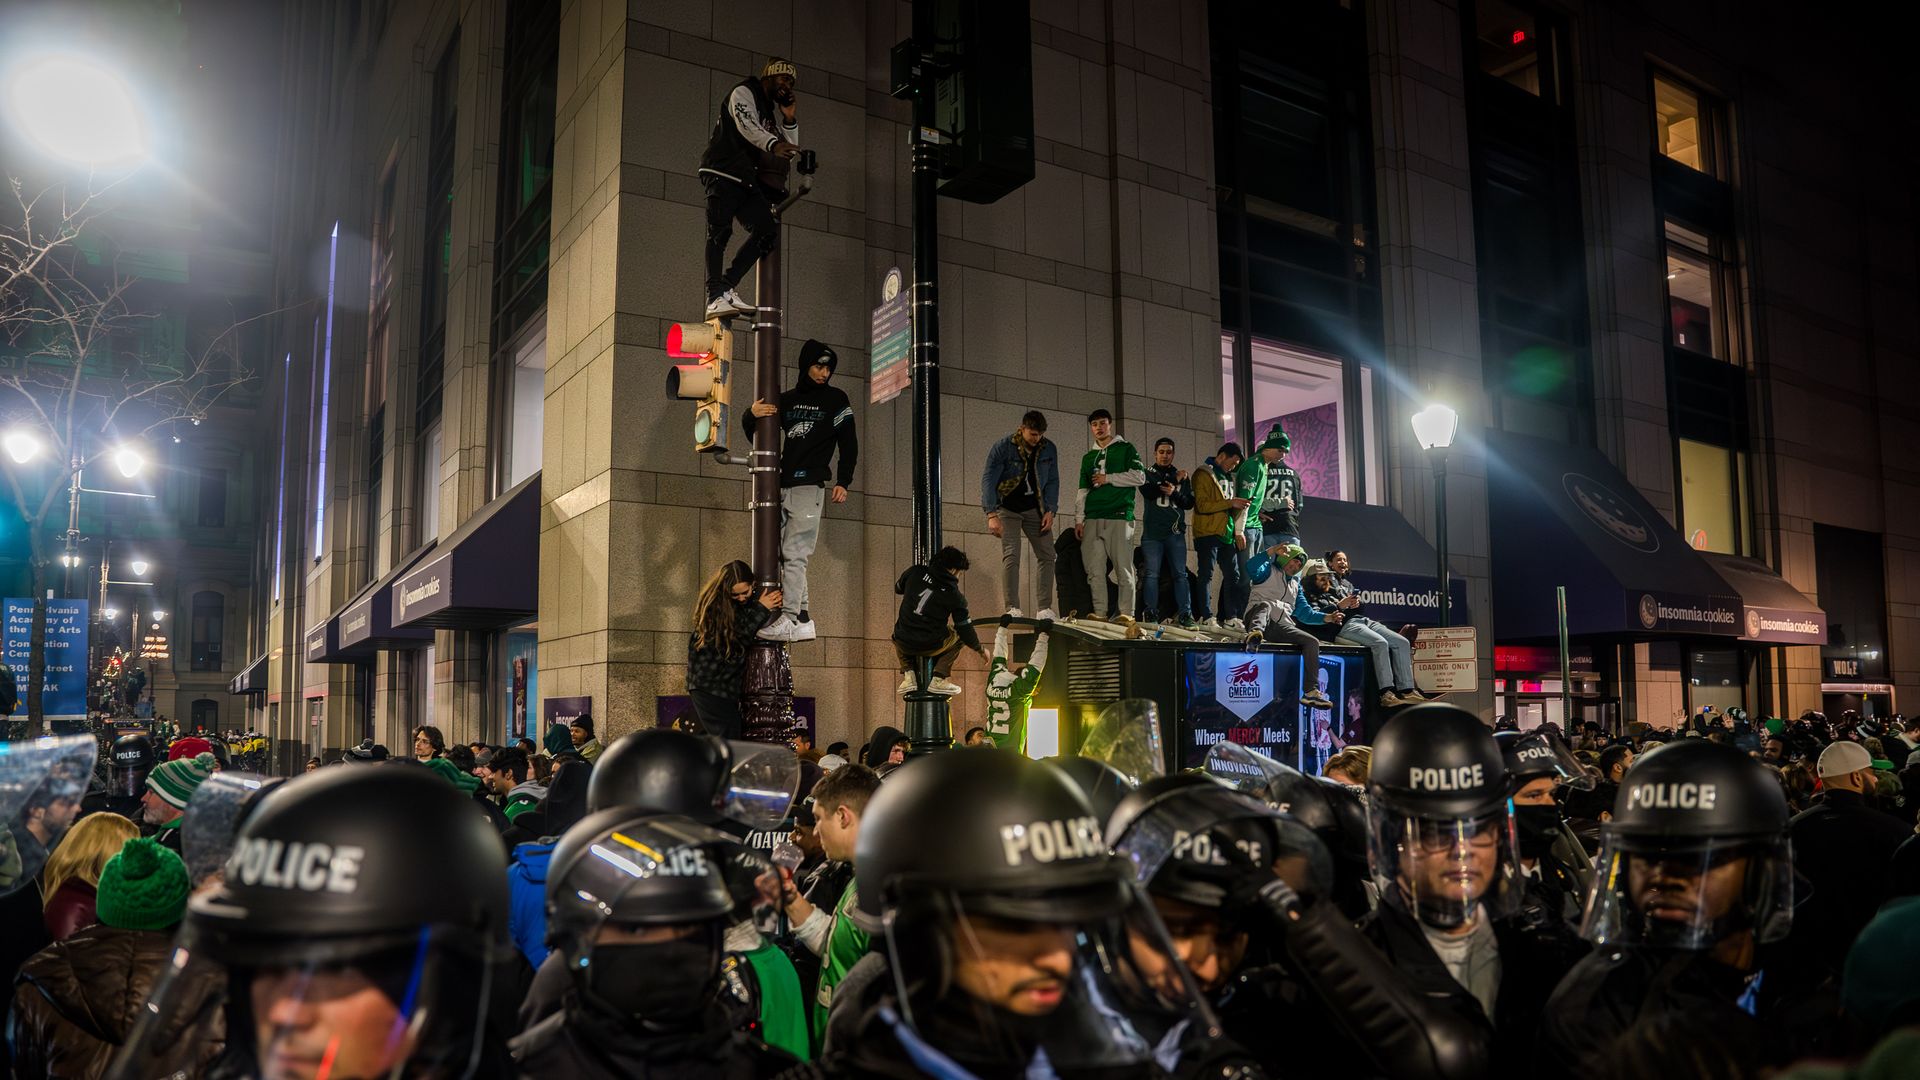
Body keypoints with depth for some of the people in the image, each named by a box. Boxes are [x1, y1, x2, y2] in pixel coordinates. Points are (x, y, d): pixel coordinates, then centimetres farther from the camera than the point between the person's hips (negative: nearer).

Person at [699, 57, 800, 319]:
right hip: (722, 173, -7)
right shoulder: (743, 93, 3)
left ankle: (727, 287, -11)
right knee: (720, 232, -18)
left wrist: (790, 119, 9)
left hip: (747, 180, 8)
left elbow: (789, 154, 20)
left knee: (768, 230, -10)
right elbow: (746, 124, -19)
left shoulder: (773, 111, 25)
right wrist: (773, 144, -37)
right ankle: (715, 298, -26)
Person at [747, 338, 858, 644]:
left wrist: (843, 482, -5)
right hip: (781, 486, 5)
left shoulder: (836, 400, 6)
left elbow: (849, 445, 4)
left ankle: (789, 619, -15)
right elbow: (758, 438, 20)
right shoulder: (787, 400, 16)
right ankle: (803, 619, 7)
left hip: (809, 487, -5)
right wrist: (751, 416, -2)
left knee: (794, 555, -13)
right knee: (778, 554, 3)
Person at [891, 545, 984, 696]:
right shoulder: (955, 595, -4)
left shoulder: (915, 572, 1)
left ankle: (908, 674, 14)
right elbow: (965, 629, 3)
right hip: (931, 647, -3)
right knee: (960, 636, 24)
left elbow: (897, 589, 22)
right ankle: (939, 679, 8)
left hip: (904, 644, 3)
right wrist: (981, 650, 19)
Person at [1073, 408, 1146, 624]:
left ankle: (1126, 613, -7)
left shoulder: (1125, 449, 9)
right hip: (1093, 519, 5)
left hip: (1119, 517, -5)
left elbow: (1139, 477, -3)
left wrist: (1108, 478, -4)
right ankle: (1100, 612, 1)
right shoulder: (1088, 457, 22)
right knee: (1095, 570, -1)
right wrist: (1080, 520, 10)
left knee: (1123, 568, -7)